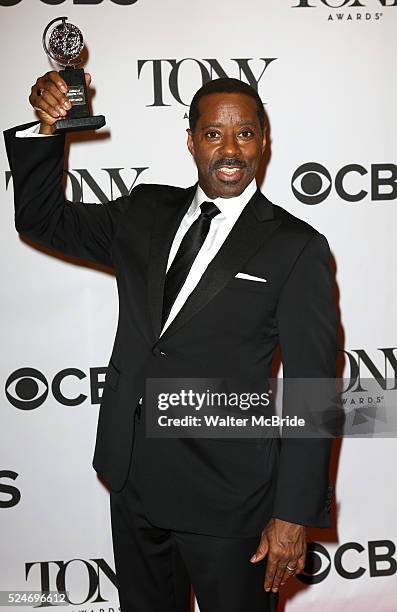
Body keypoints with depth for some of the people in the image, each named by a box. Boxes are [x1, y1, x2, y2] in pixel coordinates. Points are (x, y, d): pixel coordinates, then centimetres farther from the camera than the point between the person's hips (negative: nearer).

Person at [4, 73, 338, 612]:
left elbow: (310, 390, -10)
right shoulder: (147, 212, 5)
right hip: (132, 476, 5)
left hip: (225, 492, -4)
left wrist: (295, 515, -11)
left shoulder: (296, 247, -9)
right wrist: (47, 126, -5)